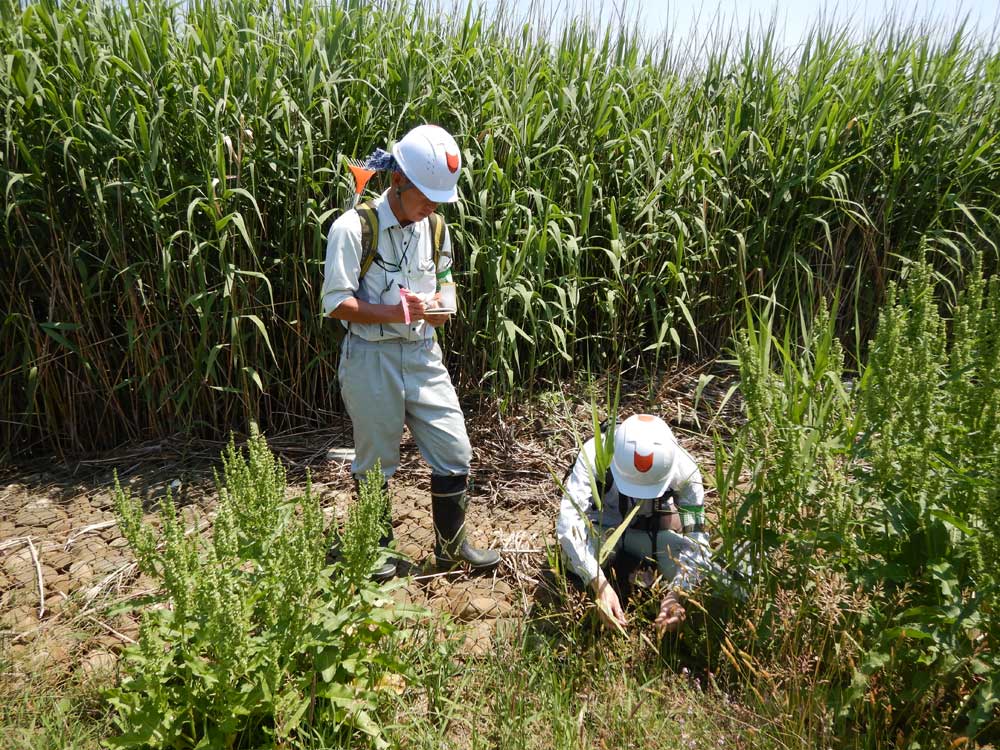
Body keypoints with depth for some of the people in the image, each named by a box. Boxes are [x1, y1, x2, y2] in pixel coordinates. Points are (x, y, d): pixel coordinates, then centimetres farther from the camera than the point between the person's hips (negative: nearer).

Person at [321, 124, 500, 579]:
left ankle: (451, 545, 29)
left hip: (422, 354, 5)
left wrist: (440, 305, -6)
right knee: (376, 463, 10)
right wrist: (393, 312, -26)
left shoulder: (434, 228, 5)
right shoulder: (353, 228, -13)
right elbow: (336, 303, -14)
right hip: (371, 358, -5)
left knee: (454, 453, 7)